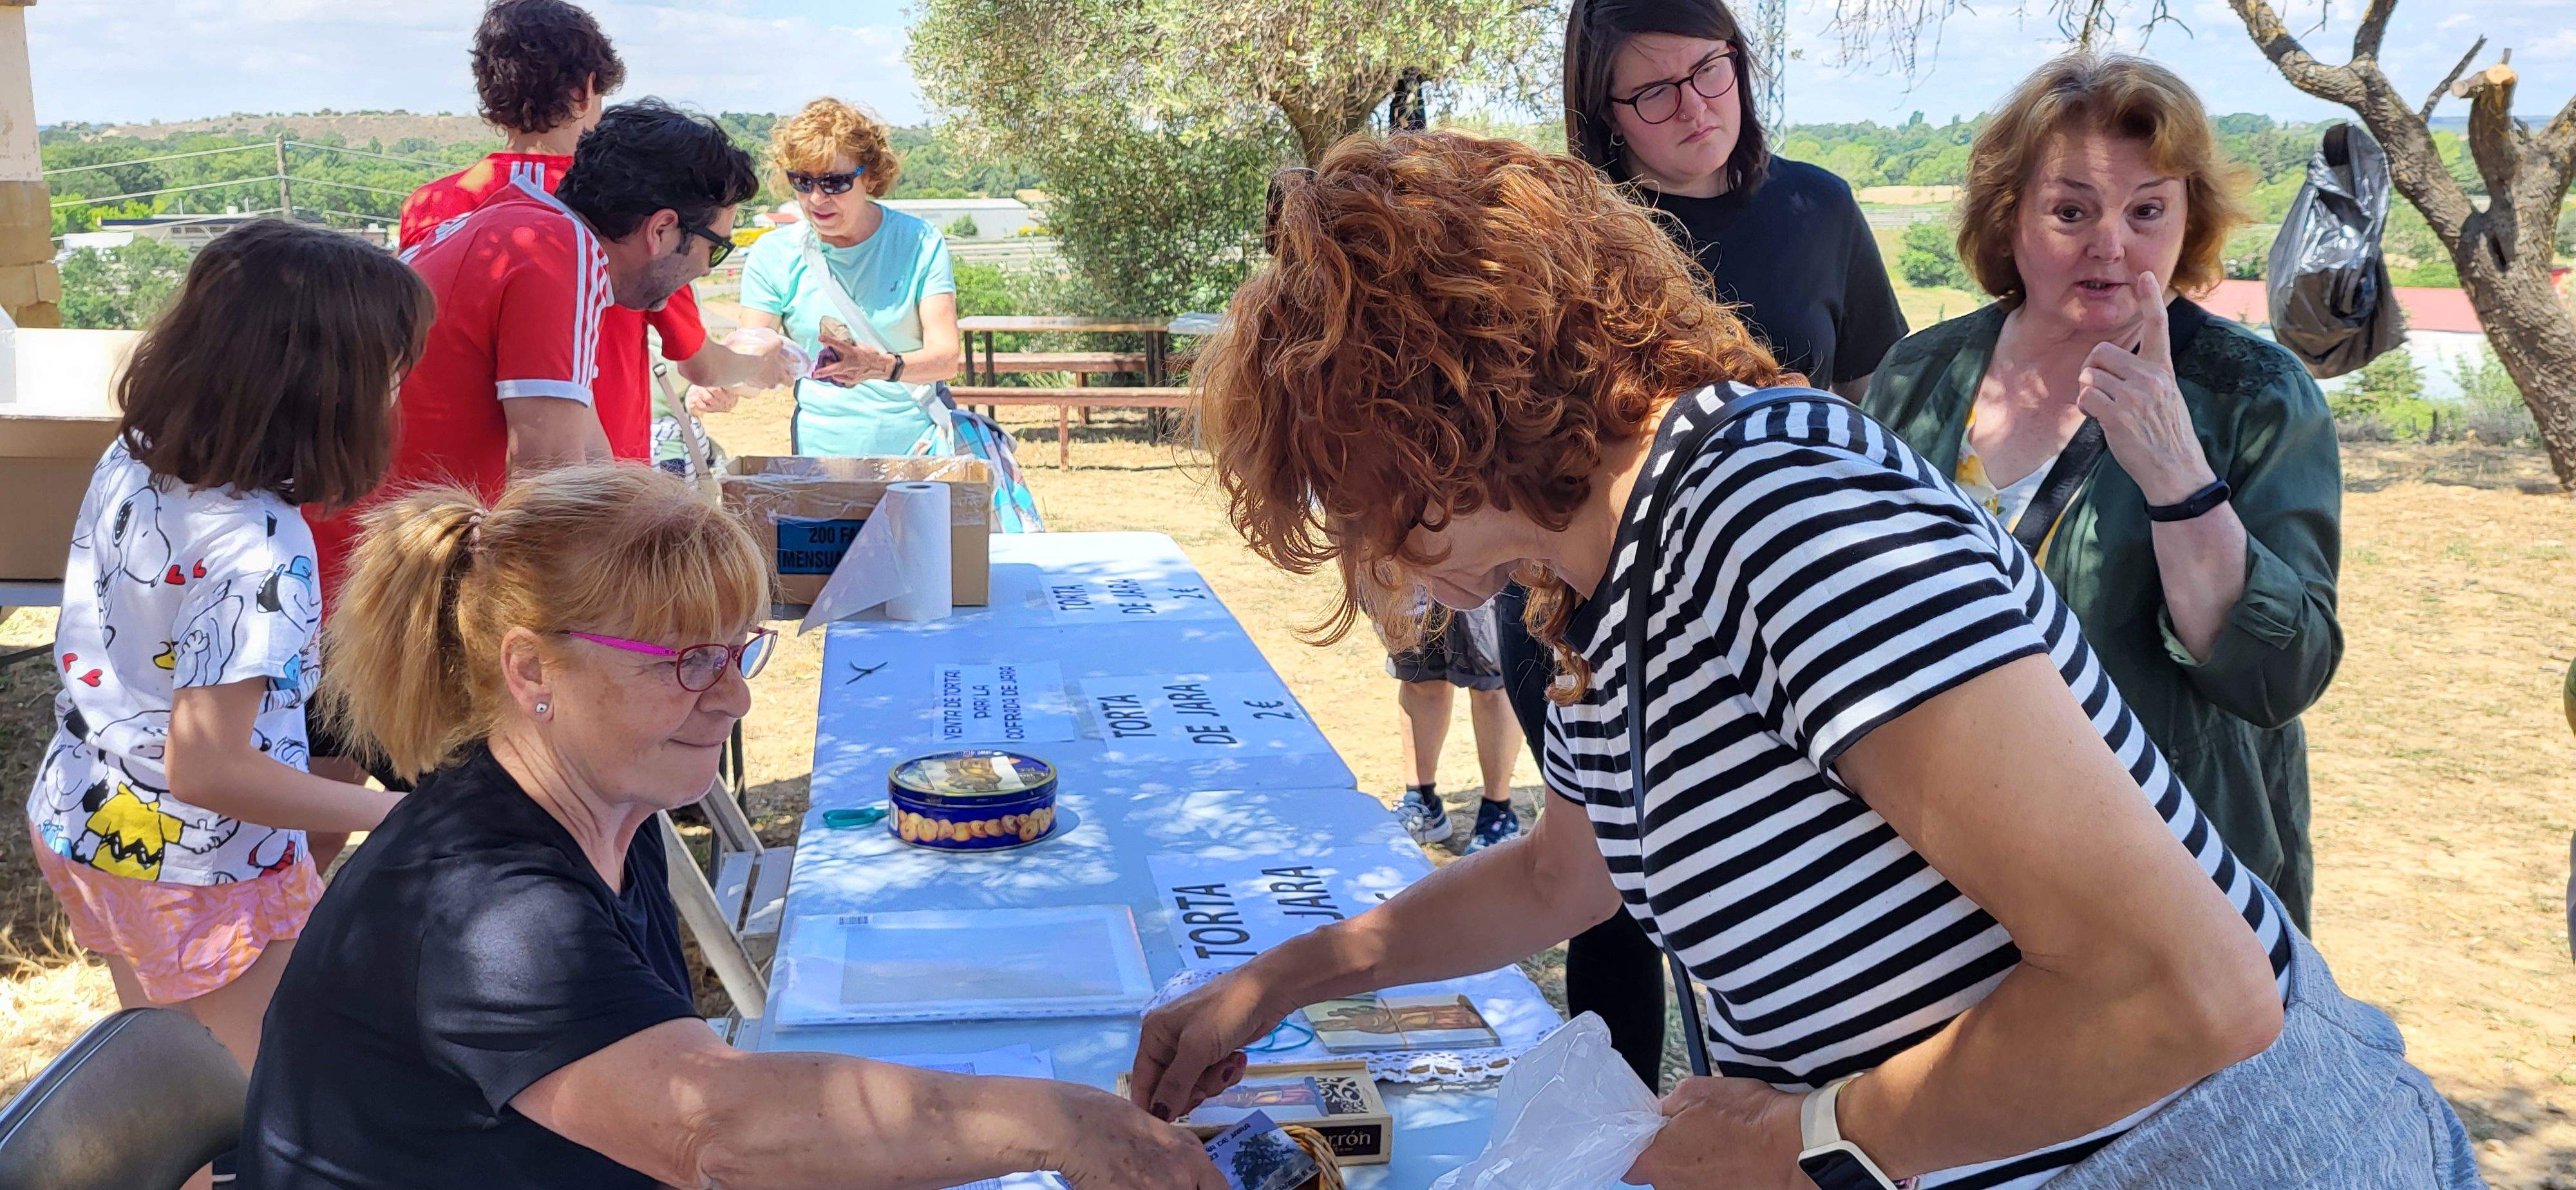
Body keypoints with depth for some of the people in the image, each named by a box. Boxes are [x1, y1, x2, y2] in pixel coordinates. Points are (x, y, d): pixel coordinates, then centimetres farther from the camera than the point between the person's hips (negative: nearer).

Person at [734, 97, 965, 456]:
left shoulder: (919, 242, 2)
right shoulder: (773, 255, 4)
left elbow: (948, 356, -5)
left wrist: (882, 367, -25)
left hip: (920, 442, 0)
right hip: (823, 450, 0)